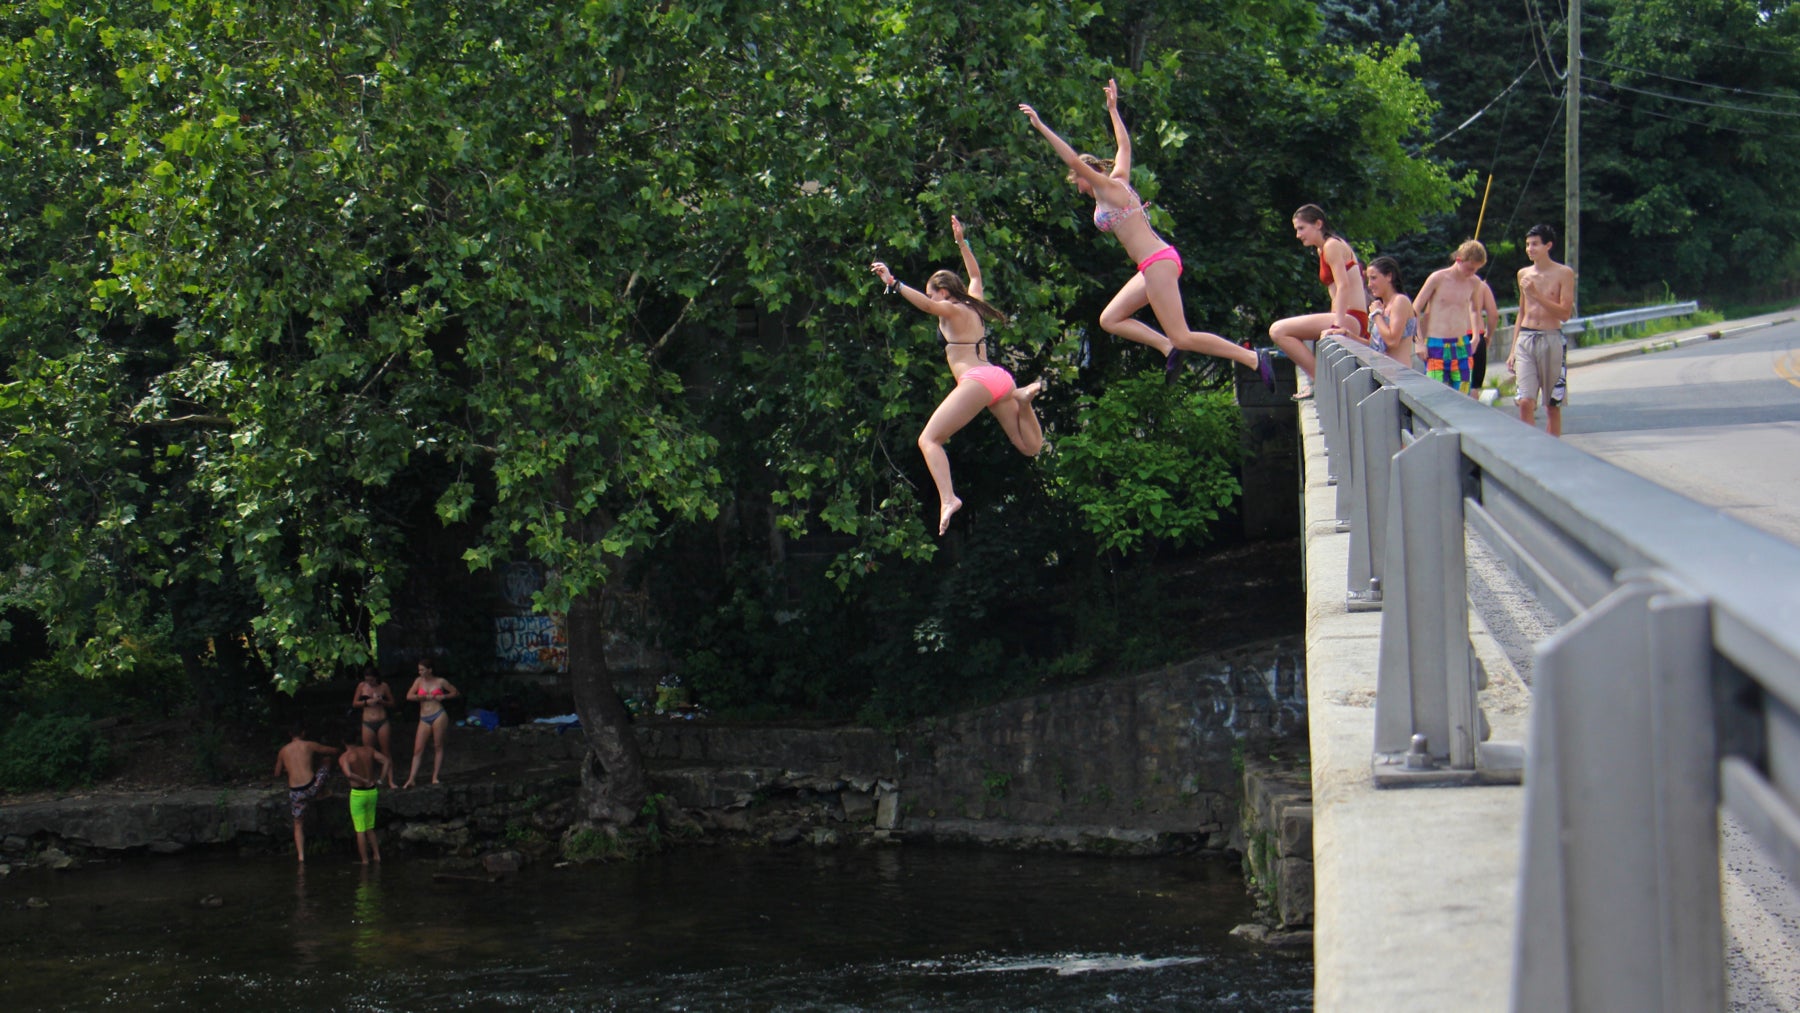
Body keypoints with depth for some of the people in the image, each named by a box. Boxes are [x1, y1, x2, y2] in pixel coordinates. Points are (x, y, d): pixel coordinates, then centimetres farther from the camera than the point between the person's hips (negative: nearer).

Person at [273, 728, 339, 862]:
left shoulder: (283, 751, 12)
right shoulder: (309, 745, 5)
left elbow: (277, 774, 22)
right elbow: (334, 752, 14)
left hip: (295, 792, 2)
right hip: (311, 787, -2)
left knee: (298, 825, 15)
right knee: (327, 765, 23)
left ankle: (301, 855, 6)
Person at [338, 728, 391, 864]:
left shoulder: (344, 758, -10)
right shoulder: (368, 750, 3)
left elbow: (348, 774, -29)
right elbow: (387, 761, -4)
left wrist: (364, 781, -17)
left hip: (357, 794, -5)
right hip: (372, 792, 5)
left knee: (360, 830, 4)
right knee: (370, 828, 20)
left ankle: (365, 861, 5)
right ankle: (377, 855, 12)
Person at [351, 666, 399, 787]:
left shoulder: (383, 686, 1)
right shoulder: (362, 686, 1)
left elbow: (392, 703, 7)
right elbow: (354, 703, 4)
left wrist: (381, 701, -13)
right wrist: (366, 702, -13)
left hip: (382, 722, 0)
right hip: (368, 723, 0)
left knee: (387, 752, 0)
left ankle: (390, 780, 3)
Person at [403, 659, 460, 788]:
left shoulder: (440, 682, 4)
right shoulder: (419, 681, 8)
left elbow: (456, 693, 12)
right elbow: (409, 696, -2)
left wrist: (443, 696, -5)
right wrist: (426, 697, -8)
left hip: (439, 715, -2)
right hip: (424, 719, 2)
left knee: (438, 746, 0)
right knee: (418, 749, -2)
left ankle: (435, 777, 6)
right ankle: (411, 779, -2)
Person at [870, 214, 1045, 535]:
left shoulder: (952, 310, 3)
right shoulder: (972, 306, 24)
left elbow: (926, 305, -18)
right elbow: (976, 276, 43)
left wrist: (894, 284, -26)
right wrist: (962, 243, 47)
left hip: (977, 380, -8)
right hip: (1000, 377, 8)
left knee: (929, 439, -11)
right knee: (1029, 447, 20)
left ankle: (948, 498, -31)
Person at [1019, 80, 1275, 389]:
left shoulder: (1107, 187, -6)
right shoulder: (1119, 179, 17)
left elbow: (1073, 160, -16)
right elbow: (1125, 146, 33)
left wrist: (1041, 127, -15)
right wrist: (1113, 110, 40)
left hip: (1158, 264, -10)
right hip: (1156, 264, 10)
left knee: (1181, 337, -12)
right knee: (1110, 320, 12)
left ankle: (1253, 358, -14)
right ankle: (1167, 348, 2)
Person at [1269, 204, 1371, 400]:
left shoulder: (1332, 246, -8)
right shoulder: (1323, 249, 21)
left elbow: (1344, 286, -19)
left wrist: (1338, 325, -27)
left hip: (1350, 319, -11)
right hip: (1348, 321, 11)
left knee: (1278, 331, -19)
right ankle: (1308, 382, 11)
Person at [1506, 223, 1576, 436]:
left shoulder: (1563, 273, -2)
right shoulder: (1524, 274, 11)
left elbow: (1565, 314, -10)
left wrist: (1536, 295, -16)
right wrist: (1513, 350, 16)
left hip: (1551, 340, -3)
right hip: (1525, 340, 3)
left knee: (1552, 406, 4)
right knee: (1525, 402, -10)